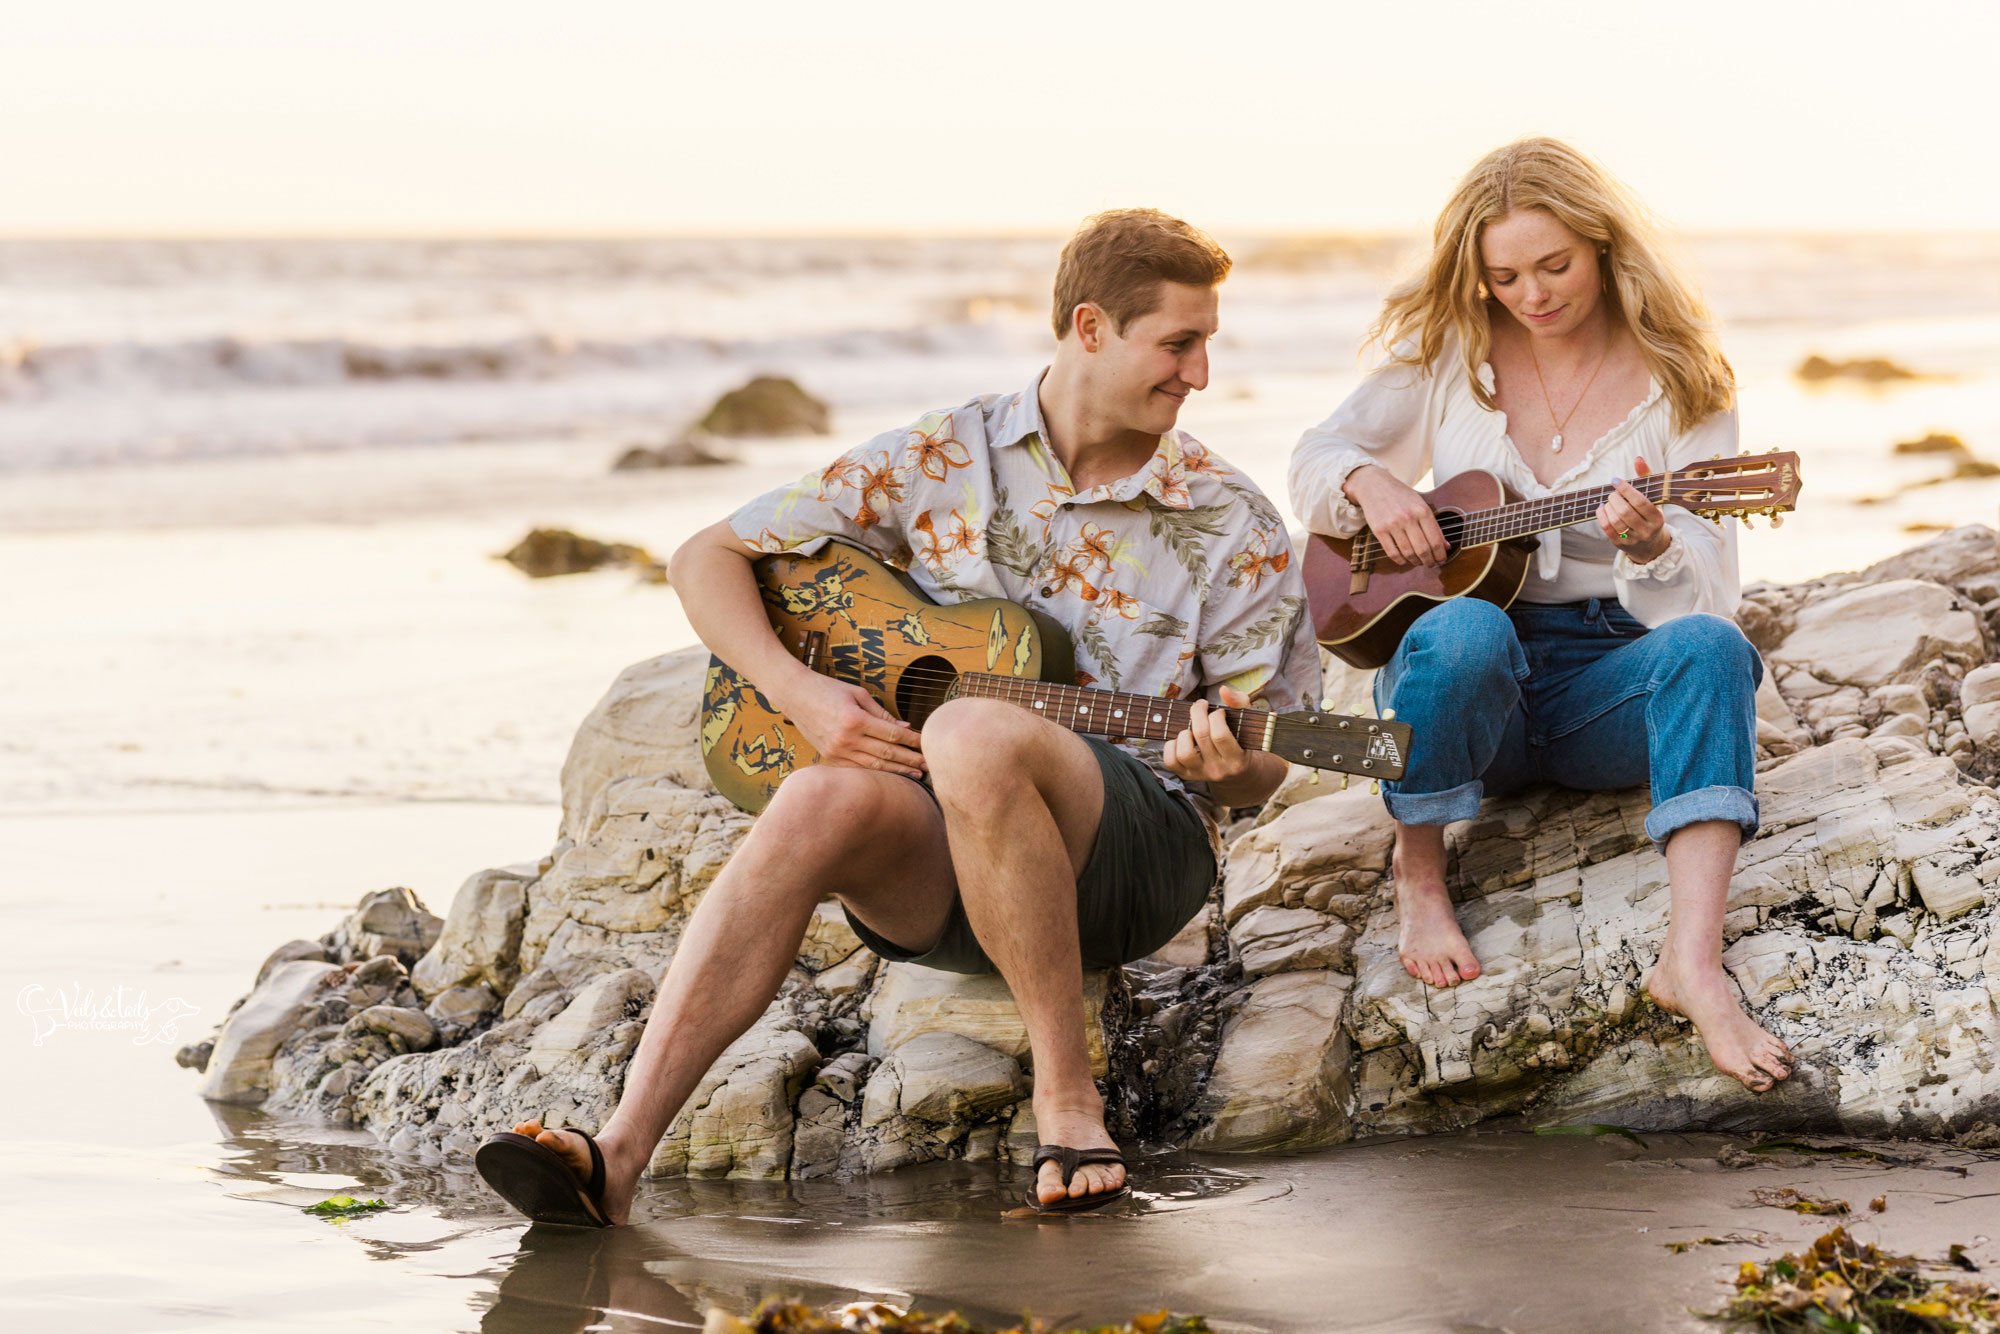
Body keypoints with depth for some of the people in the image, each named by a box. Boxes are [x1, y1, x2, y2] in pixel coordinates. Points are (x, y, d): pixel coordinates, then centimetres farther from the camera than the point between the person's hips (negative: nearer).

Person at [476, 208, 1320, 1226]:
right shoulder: (940, 460, 6)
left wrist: (1225, 766, -18)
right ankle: (619, 1150, -44)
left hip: (1138, 854, -2)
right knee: (826, 800, -34)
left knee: (972, 737, -36)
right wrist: (799, 693, -9)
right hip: (935, 874, 2)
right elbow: (708, 558, 8)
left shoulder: (1233, 529, 3)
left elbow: (1261, 771, 7)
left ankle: (1066, 1093, -25)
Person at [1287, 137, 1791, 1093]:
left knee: (1712, 649, -34)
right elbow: (1312, 464, 11)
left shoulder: (1679, 384, 0)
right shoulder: (1448, 352, 6)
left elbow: (1704, 596, -7)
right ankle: (1418, 869, -14)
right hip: (1464, 684, 0)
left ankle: (1694, 964, -48)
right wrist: (1369, 484, -12)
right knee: (1463, 632, -37)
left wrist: (1649, 547, -30)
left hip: (1609, 676, 0)